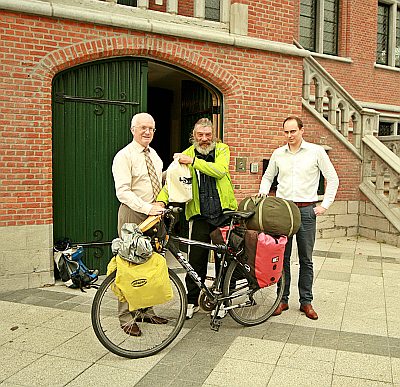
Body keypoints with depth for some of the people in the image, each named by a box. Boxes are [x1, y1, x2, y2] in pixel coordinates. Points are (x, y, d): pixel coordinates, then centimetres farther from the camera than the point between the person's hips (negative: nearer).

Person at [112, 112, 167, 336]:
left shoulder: (154, 155, 16)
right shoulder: (124, 156, -9)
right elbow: (123, 192, -19)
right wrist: (147, 208, -28)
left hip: (154, 214, 7)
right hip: (133, 214, -7)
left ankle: (146, 310, 26)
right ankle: (126, 318, 8)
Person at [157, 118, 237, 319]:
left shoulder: (222, 150, 3)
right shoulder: (187, 155, 3)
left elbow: (220, 170, -17)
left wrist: (193, 161, -26)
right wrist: (161, 201, -23)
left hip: (224, 212, 1)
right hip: (200, 215, 0)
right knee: (196, 259, 1)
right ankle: (192, 301, 16)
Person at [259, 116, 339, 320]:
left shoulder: (316, 151, 0)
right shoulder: (278, 153, 9)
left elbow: (332, 179, 4)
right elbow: (267, 177, 22)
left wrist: (325, 204, -1)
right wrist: (263, 192, 4)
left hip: (306, 210, -2)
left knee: (306, 259, 5)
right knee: (282, 257, 5)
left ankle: (306, 301, 16)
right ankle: (283, 299, 16)